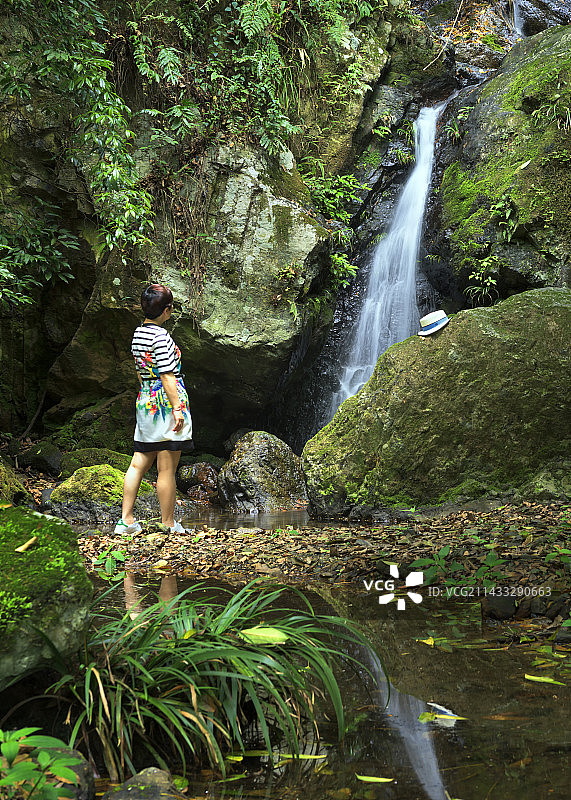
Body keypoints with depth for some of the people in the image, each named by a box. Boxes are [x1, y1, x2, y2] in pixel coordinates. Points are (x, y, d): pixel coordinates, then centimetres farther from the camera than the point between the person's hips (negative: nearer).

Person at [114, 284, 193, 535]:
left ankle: (126, 519, 12)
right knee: (167, 470, -1)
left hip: (145, 402, 9)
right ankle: (168, 525, 7)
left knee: (139, 464, 10)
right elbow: (167, 376, -19)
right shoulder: (161, 337, -15)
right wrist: (177, 408, -18)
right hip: (166, 403, -9)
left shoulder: (138, 334, 11)